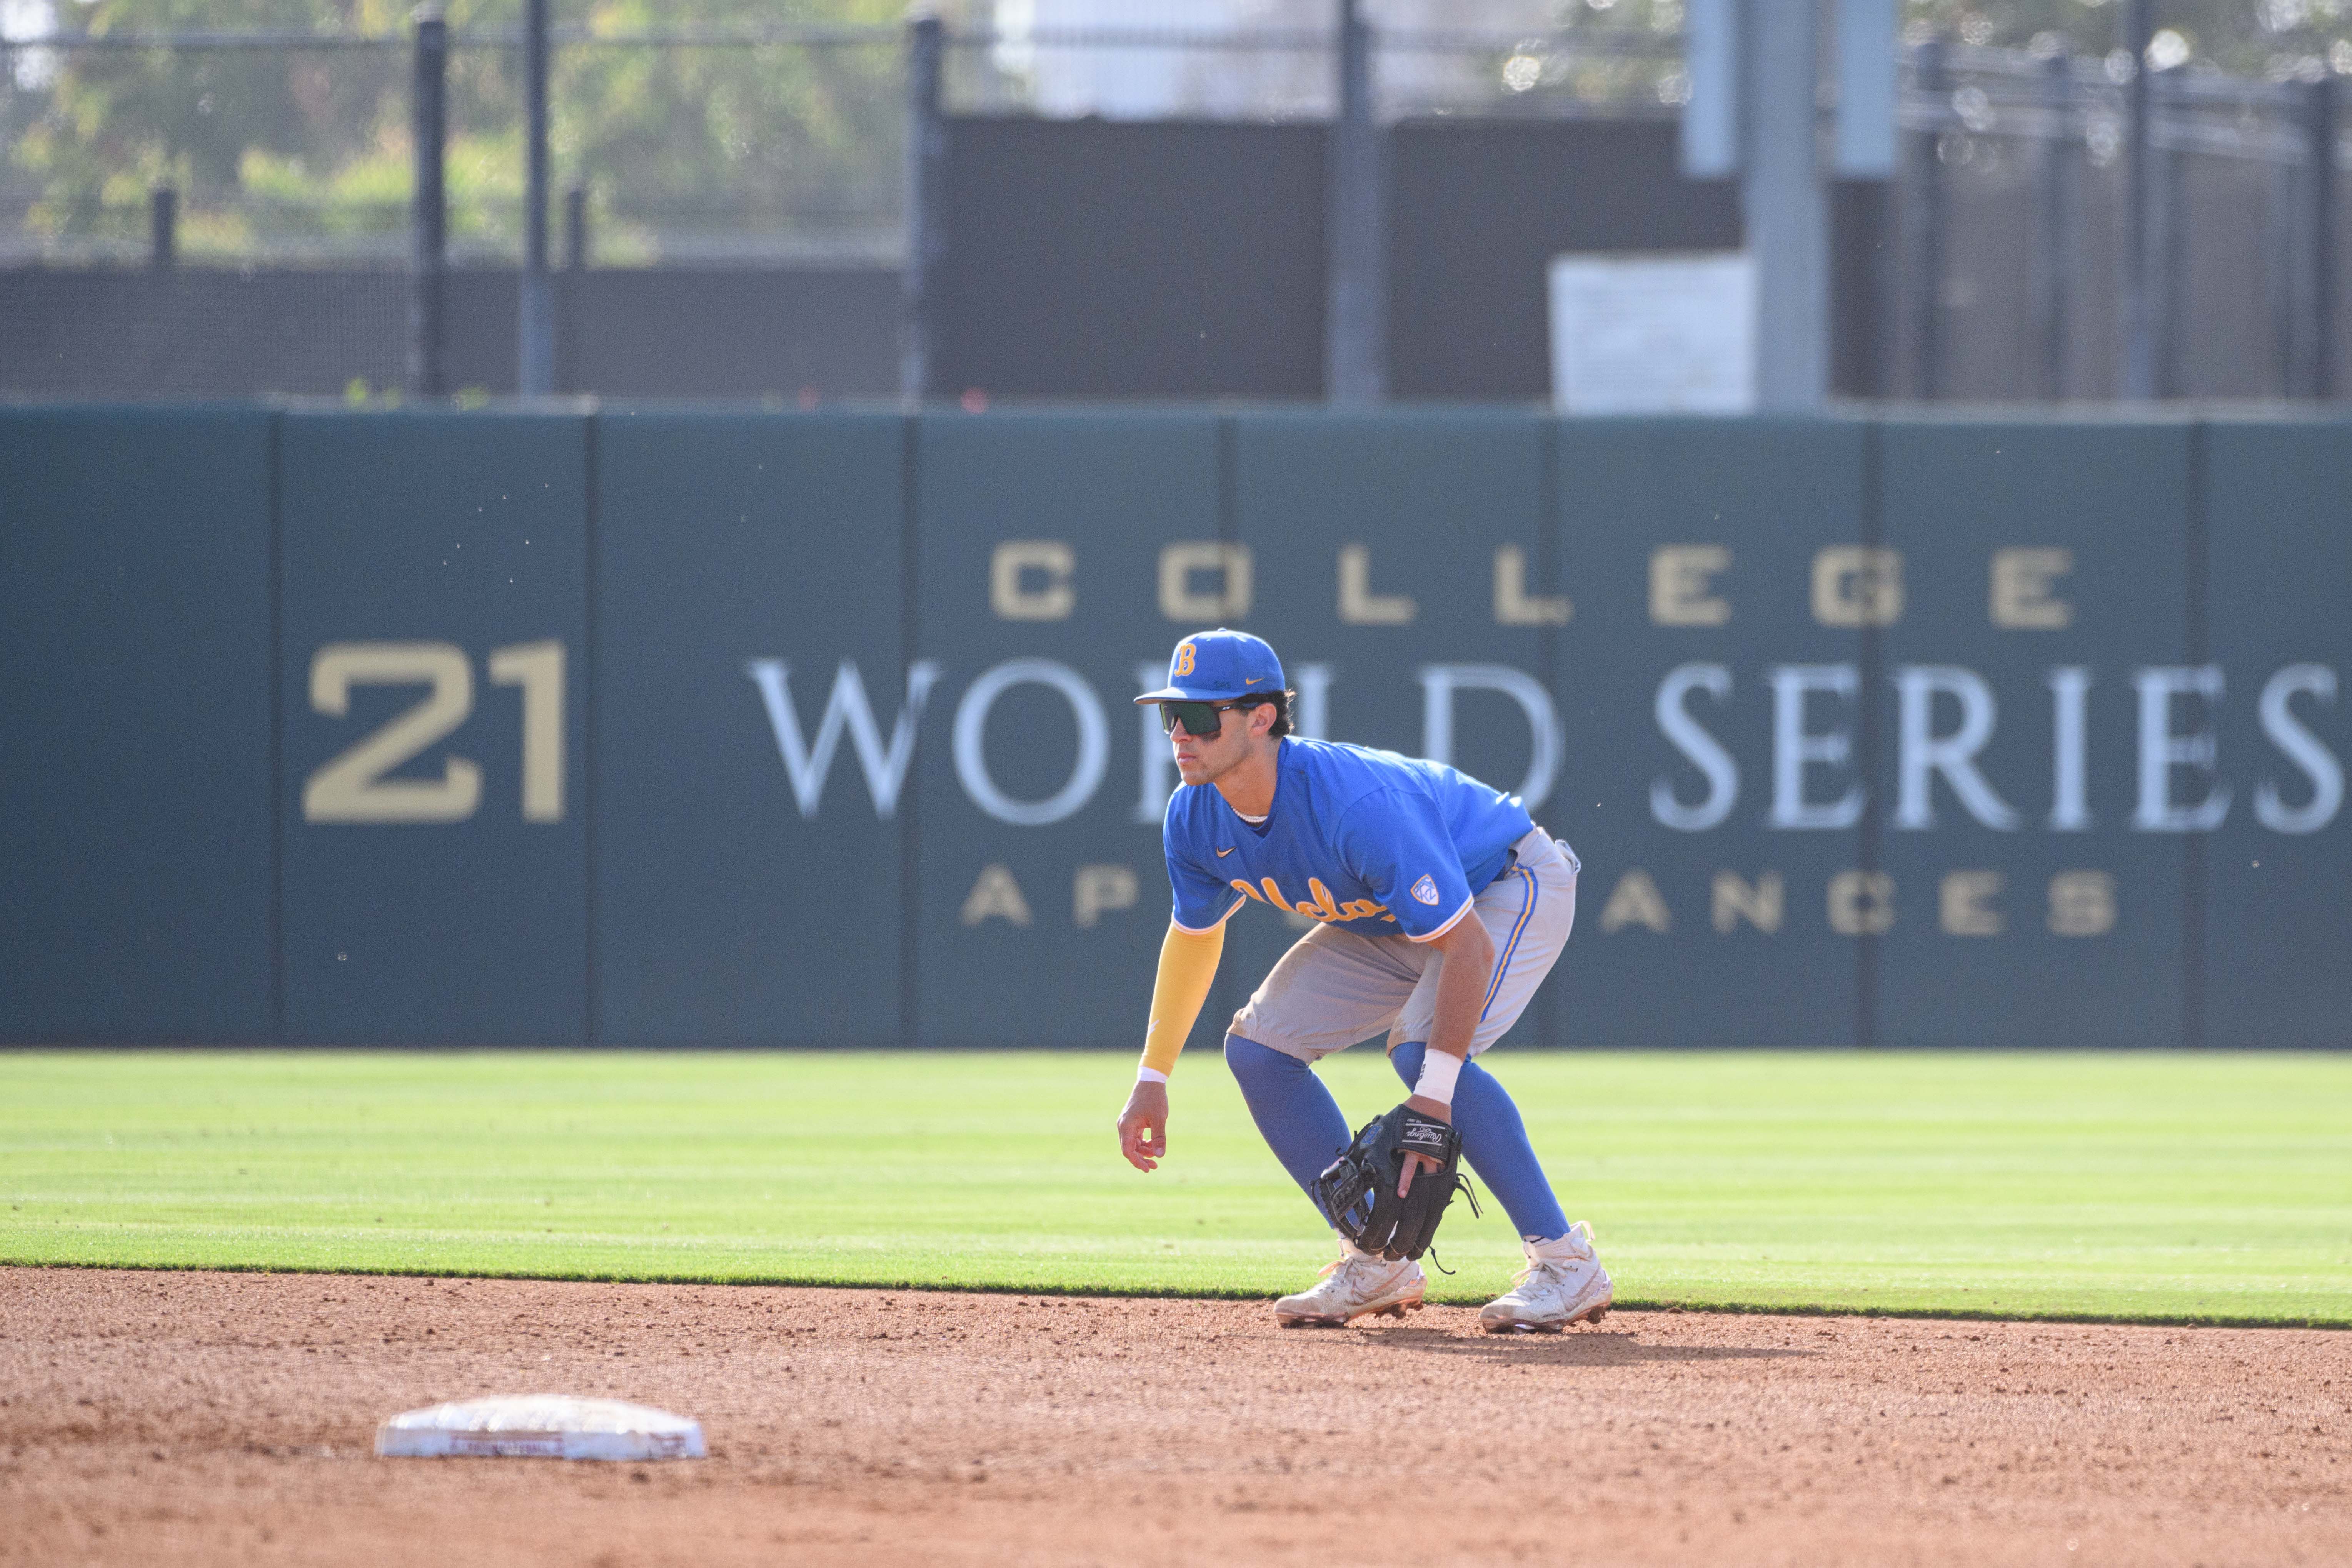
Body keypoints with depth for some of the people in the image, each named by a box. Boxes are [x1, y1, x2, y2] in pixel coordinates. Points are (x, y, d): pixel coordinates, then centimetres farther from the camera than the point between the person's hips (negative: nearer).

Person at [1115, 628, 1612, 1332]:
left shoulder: (1355, 806, -39)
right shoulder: (1195, 818, -15)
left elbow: (1468, 945, -38)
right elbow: (1194, 933, 7)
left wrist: (1436, 1094, -42)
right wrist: (1152, 1079, 4)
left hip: (1511, 888, -8)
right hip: (1388, 918, 8)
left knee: (1420, 1047, -31)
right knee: (1257, 1045, -2)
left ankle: (1566, 1261, -19)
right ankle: (1378, 1262, 7)